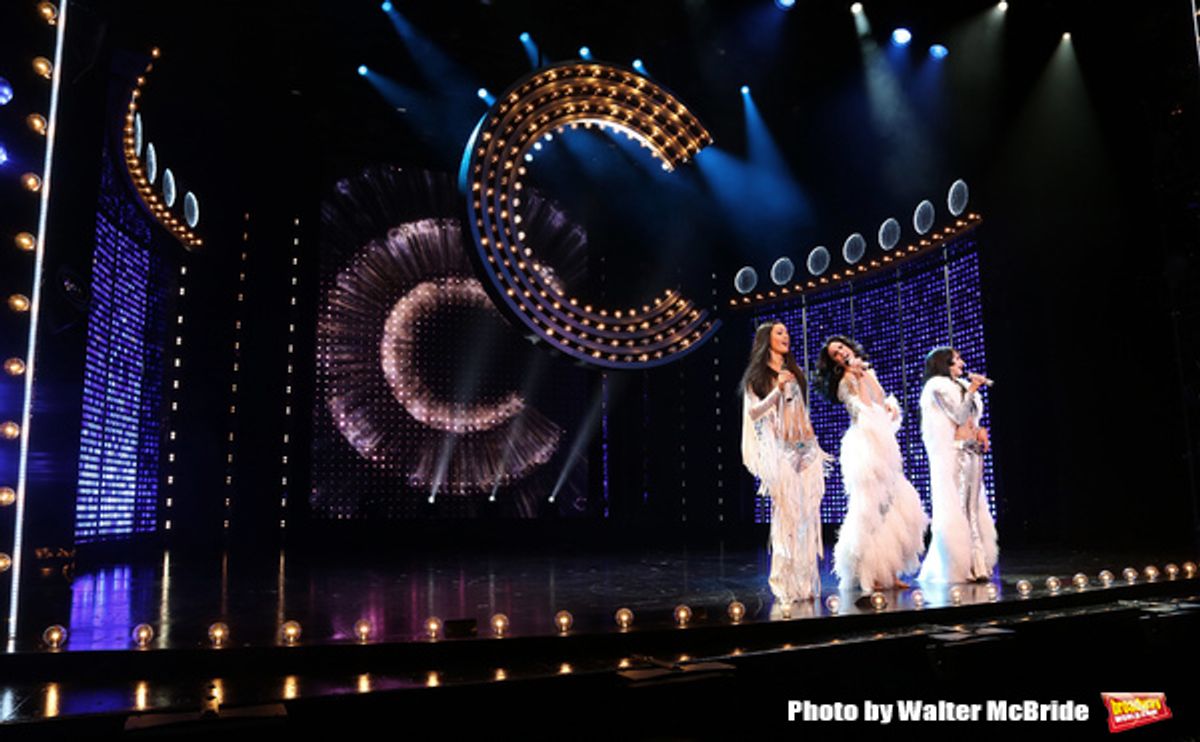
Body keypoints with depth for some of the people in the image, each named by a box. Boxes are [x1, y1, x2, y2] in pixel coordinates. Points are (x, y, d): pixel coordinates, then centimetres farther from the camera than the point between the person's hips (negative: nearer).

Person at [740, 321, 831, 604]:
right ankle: (787, 583, -5)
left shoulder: (795, 372, 21)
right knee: (787, 513, -11)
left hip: (805, 448, 5)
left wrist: (815, 447, 19)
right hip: (779, 450, -5)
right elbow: (753, 412, -5)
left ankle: (806, 580, 4)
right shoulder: (757, 375, 5)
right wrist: (777, 390, -16)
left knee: (808, 514, -1)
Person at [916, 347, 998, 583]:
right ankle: (956, 569, -5)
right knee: (954, 509, -9)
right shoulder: (937, 385, -3)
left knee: (973, 508, 5)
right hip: (951, 454, -8)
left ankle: (975, 564, 8)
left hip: (972, 453, 8)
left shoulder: (962, 385, 21)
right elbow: (960, 416, -11)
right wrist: (972, 390, -6)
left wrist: (980, 431, 4)